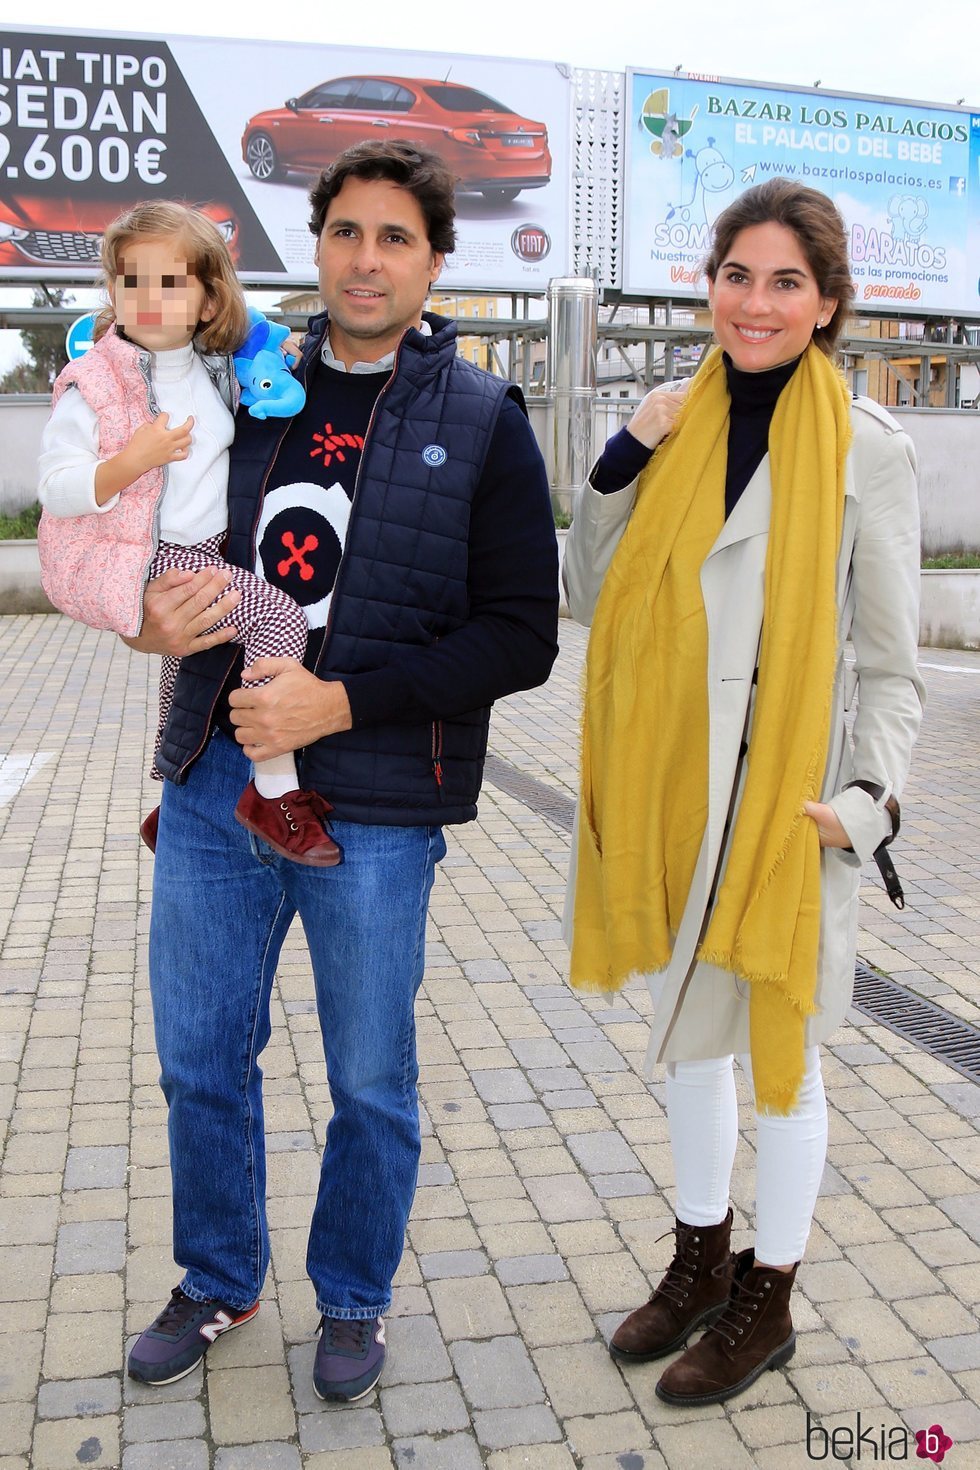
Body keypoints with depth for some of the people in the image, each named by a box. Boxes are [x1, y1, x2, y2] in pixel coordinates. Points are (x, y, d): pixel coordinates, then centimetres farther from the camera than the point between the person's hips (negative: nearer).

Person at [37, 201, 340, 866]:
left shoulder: (214, 370, 5)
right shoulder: (94, 383, -15)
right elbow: (55, 488, -16)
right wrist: (132, 460, -28)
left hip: (202, 553, 9)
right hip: (136, 563, -9)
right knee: (280, 617, -23)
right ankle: (276, 791, -16)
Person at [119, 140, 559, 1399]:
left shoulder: (483, 424, -2)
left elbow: (520, 637, -8)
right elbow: (160, 545, 18)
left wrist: (345, 700, -19)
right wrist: (148, 619, -7)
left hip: (373, 806, -3)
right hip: (212, 783, 4)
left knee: (371, 1082, 12)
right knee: (199, 1059, 16)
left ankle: (353, 1299, 38)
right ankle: (220, 1282, 41)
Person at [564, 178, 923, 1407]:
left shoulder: (866, 448, -6)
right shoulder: (680, 427, 5)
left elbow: (889, 661, -4)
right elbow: (592, 601, 6)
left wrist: (867, 798, -16)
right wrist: (620, 464, -6)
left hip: (788, 803, -4)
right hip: (673, 796, 5)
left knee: (781, 1051, 10)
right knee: (687, 1035, 18)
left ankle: (765, 1304, 31)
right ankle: (700, 1262, 40)